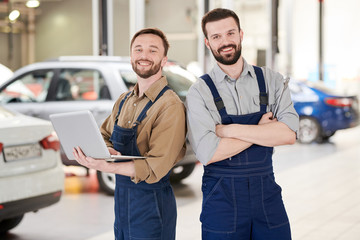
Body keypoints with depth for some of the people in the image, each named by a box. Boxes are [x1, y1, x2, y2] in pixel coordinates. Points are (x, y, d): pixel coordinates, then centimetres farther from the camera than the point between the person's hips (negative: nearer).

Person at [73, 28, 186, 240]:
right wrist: (107, 150, -11)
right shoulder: (124, 101, 9)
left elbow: (155, 168, -23)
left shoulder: (170, 105, -17)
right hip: (121, 198, 7)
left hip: (152, 204, -7)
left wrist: (104, 167, -32)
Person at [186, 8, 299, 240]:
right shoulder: (200, 92, -5)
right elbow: (209, 154, -17)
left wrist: (230, 129, -15)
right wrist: (262, 131, -10)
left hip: (267, 193, 2)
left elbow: (288, 134, -11)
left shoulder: (271, 81, 3)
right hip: (222, 198, -2)